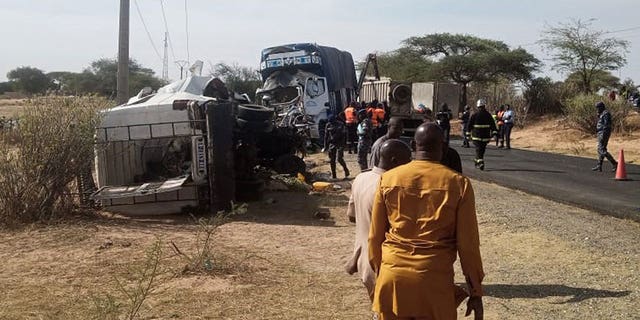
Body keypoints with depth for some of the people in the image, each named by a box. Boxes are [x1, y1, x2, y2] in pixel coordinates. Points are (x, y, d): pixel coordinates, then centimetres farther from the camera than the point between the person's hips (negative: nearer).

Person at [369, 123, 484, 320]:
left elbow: (375, 236, 7)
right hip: (434, 279, -2)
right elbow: (468, 244, -3)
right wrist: (476, 292, 6)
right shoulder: (458, 184, -5)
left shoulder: (388, 179, 1)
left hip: (392, 276, 2)